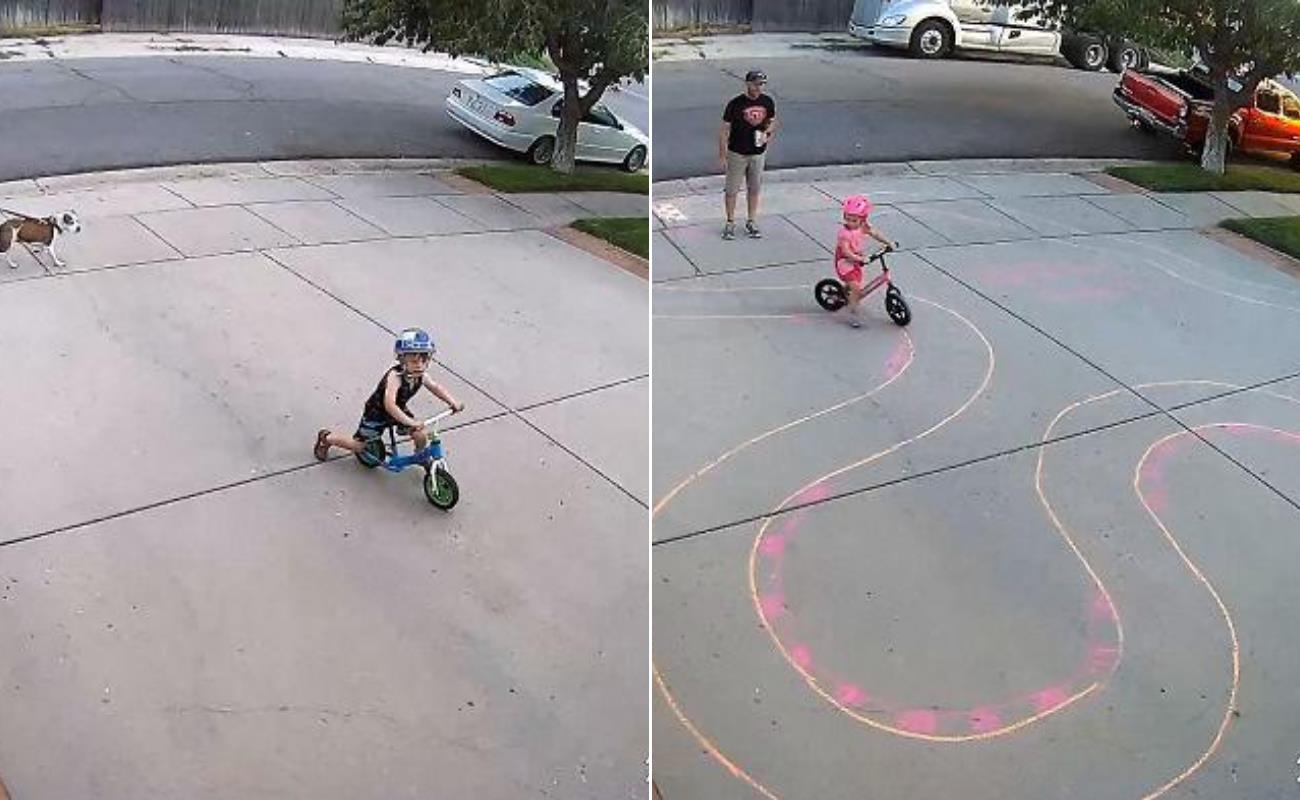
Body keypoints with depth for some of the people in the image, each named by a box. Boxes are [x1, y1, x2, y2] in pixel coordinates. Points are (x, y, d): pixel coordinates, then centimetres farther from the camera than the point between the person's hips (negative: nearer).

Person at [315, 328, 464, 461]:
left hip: (398, 410, 6)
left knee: (421, 437, -9)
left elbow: (436, 388, -2)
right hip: (377, 412, -5)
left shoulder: (421, 376, -19)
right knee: (359, 446, 4)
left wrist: (453, 402, -18)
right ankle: (326, 438, 30)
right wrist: (409, 421, -60)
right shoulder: (395, 376, -40)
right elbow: (389, 404, -50)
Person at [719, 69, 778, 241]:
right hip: (737, 154, -3)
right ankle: (730, 223, 17)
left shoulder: (767, 102, -2)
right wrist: (722, 156, -12)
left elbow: (772, 121, 16)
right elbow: (724, 130, -10)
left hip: (758, 153, 4)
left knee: (754, 189, 12)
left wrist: (768, 134, -6)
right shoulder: (735, 104, -15)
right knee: (732, 190, 3)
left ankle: (751, 222, 26)